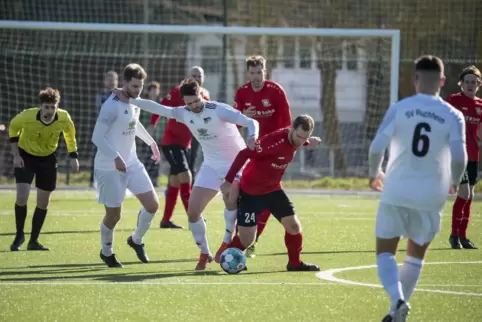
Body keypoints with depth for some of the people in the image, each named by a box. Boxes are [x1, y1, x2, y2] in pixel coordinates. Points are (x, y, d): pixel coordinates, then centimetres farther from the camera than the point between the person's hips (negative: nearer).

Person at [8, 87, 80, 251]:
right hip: (26, 156, -3)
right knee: (22, 197, -16)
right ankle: (19, 235, 6)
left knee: (43, 202, 5)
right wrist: (16, 155, -10)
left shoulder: (64, 118, -24)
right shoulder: (27, 116, -30)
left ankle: (33, 241, 19)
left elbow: (70, 135, 0)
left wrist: (73, 157, -4)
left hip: (48, 158, 3)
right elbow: (13, 127, -7)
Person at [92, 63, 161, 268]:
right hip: (109, 168, -7)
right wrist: (116, 157, -34)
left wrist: (150, 142, 31)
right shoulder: (112, 106, -21)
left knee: (152, 204, 0)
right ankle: (106, 252, 26)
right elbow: (97, 137, -25)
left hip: (131, 163, 7)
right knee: (113, 214, 0)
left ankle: (136, 240, 25)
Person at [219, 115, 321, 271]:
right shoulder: (274, 141, -32)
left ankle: (295, 263, 19)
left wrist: (308, 142, -1)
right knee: (246, 239, -5)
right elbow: (244, 154, -30)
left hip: (273, 189, 7)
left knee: (293, 225, -1)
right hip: (250, 192, -7)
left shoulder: (295, 139, -8)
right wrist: (229, 181, -28)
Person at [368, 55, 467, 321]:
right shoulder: (453, 116, -3)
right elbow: (459, 157, -13)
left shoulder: (399, 109, -5)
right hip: (430, 196, 1)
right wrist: (454, 182, 8)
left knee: (385, 252, 7)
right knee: (416, 255, 20)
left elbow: (376, 147, -10)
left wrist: (375, 173, 10)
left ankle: (398, 300, -18)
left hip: (396, 192, -1)